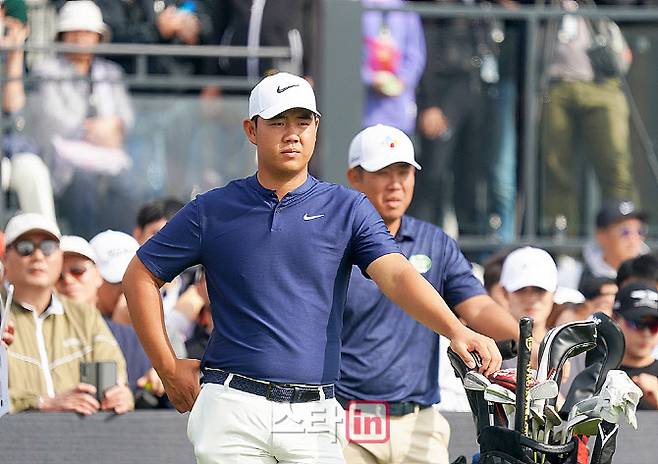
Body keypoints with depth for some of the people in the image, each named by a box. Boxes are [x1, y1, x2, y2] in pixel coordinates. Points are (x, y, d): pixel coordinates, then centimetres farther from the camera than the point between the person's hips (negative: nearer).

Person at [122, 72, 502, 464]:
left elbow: (396, 274, -8)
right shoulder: (213, 211, 7)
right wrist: (168, 368, 6)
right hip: (233, 411, 0)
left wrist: (456, 331, -26)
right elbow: (141, 277, 14)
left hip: (313, 417, 0)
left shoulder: (348, 209, 7)